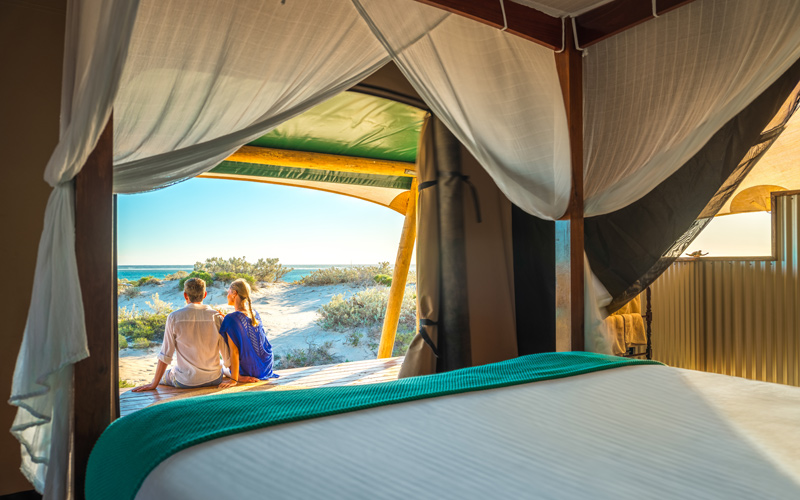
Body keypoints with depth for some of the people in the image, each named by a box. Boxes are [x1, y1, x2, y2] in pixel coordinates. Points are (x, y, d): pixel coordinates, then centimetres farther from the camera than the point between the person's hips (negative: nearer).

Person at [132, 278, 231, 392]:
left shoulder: (174, 317, -10)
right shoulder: (216, 317, -8)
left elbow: (165, 355, -7)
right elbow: (227, 354, -5)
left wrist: (153, 384, 4)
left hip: (185, 382, -1)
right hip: (214, 380, 1)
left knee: (162, 376, 30)